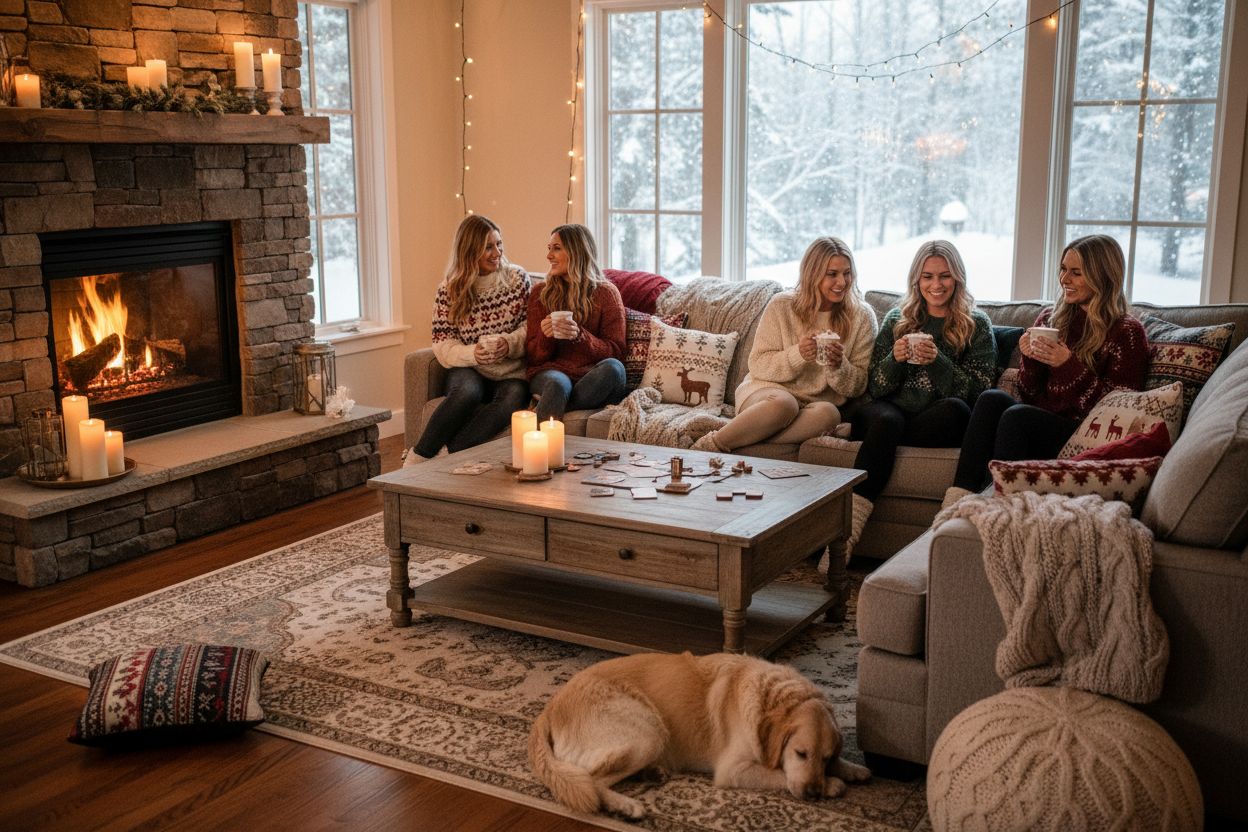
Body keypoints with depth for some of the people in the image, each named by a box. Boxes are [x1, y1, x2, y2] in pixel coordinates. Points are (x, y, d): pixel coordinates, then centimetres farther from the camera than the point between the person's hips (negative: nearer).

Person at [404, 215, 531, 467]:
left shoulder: (518, 278, 6)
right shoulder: (449, 290, 4)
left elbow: (532, 326, 4)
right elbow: (442, 345, 0)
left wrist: (509, 343, -18)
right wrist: (473, 353, -21)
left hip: (512, 373, 1)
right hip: (469, 371, 0)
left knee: (512, 398, -36)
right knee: (467, 391, -37)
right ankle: (417, 459, -29)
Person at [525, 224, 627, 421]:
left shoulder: (606, 292, 8)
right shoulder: (541, 294, 14)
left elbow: (614, 352, 1)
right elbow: (533, 357, 11)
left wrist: (579, 336, -16)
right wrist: (545, 336, -12)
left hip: (592, 378, 1)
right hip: (551, 371, -1)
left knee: (612, 367, -35)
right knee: (557, 383, -37)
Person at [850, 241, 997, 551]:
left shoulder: (977, 325, 12)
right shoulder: (897, 319, 17)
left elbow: (977, 392, 1)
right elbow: (875, 387, 11)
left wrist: (937, 362, -15)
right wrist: (895, 359, -9)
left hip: (938, 420, 0)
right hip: (889, 409, 1)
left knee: (956, 410, -35)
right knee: (886, 420, -35)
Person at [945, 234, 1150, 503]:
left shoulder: (1127, 332, 0)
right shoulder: (1051, 318, 16)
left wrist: (1069, 365, -16)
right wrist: (1029, 359, -4)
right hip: (1038, 420, 5)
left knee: (1016, 414, -30)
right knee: (991, 398, -23)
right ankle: (959, 495, -34)